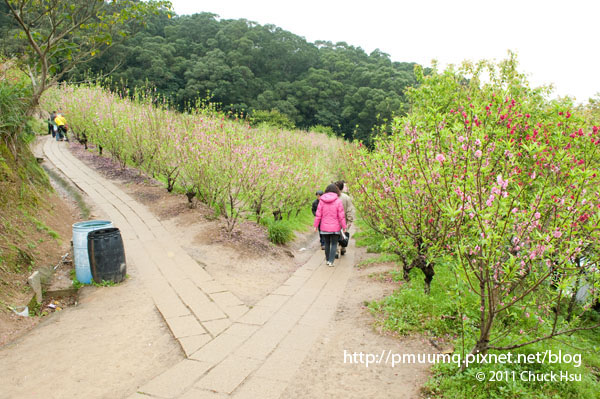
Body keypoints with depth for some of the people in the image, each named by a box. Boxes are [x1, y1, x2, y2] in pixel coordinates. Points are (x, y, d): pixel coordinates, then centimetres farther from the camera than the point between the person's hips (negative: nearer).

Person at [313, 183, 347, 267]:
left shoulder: (322, 200, -3)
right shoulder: (338, 201, -9)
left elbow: (318, 215, -2)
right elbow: (341, 216, -9)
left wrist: (316, 225, 5)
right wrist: (344, 227, -1)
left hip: (324, 227, 2)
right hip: (335, 228, -2)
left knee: (327, 243, 16)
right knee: (334, 244, 6)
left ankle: (327, 260, 25)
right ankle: (331, 261, -2)